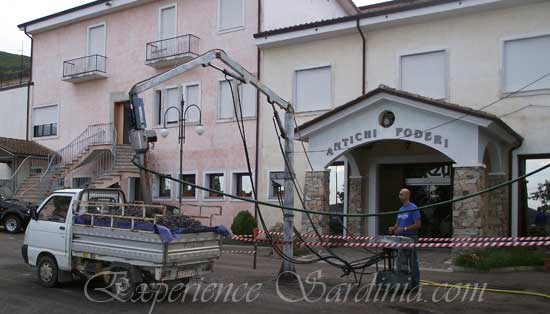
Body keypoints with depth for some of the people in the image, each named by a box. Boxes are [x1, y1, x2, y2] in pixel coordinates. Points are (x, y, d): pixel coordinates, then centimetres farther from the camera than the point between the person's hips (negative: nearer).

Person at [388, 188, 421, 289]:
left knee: (413, 262, 2)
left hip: (411, 238, -8)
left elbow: (418, 224, -16)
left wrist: (404, 229, -21)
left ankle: (414, 283, 10)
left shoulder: (413, 208, -11)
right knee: (401, 263, 11)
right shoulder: (401, 209, 14)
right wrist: (393, 228, -2)